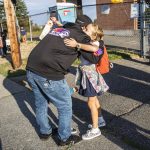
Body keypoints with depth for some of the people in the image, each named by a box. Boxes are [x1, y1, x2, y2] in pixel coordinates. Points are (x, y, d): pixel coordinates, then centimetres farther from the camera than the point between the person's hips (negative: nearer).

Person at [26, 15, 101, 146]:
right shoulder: (80, 36, 1)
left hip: (31, 70, 8)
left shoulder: (58, 29, 19)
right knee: (65, 107, 13)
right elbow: (94, 58, 2)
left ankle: (45, 132, 45)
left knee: (41, 104, 25)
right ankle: (64, 138, 30)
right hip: (49, 75, -7)